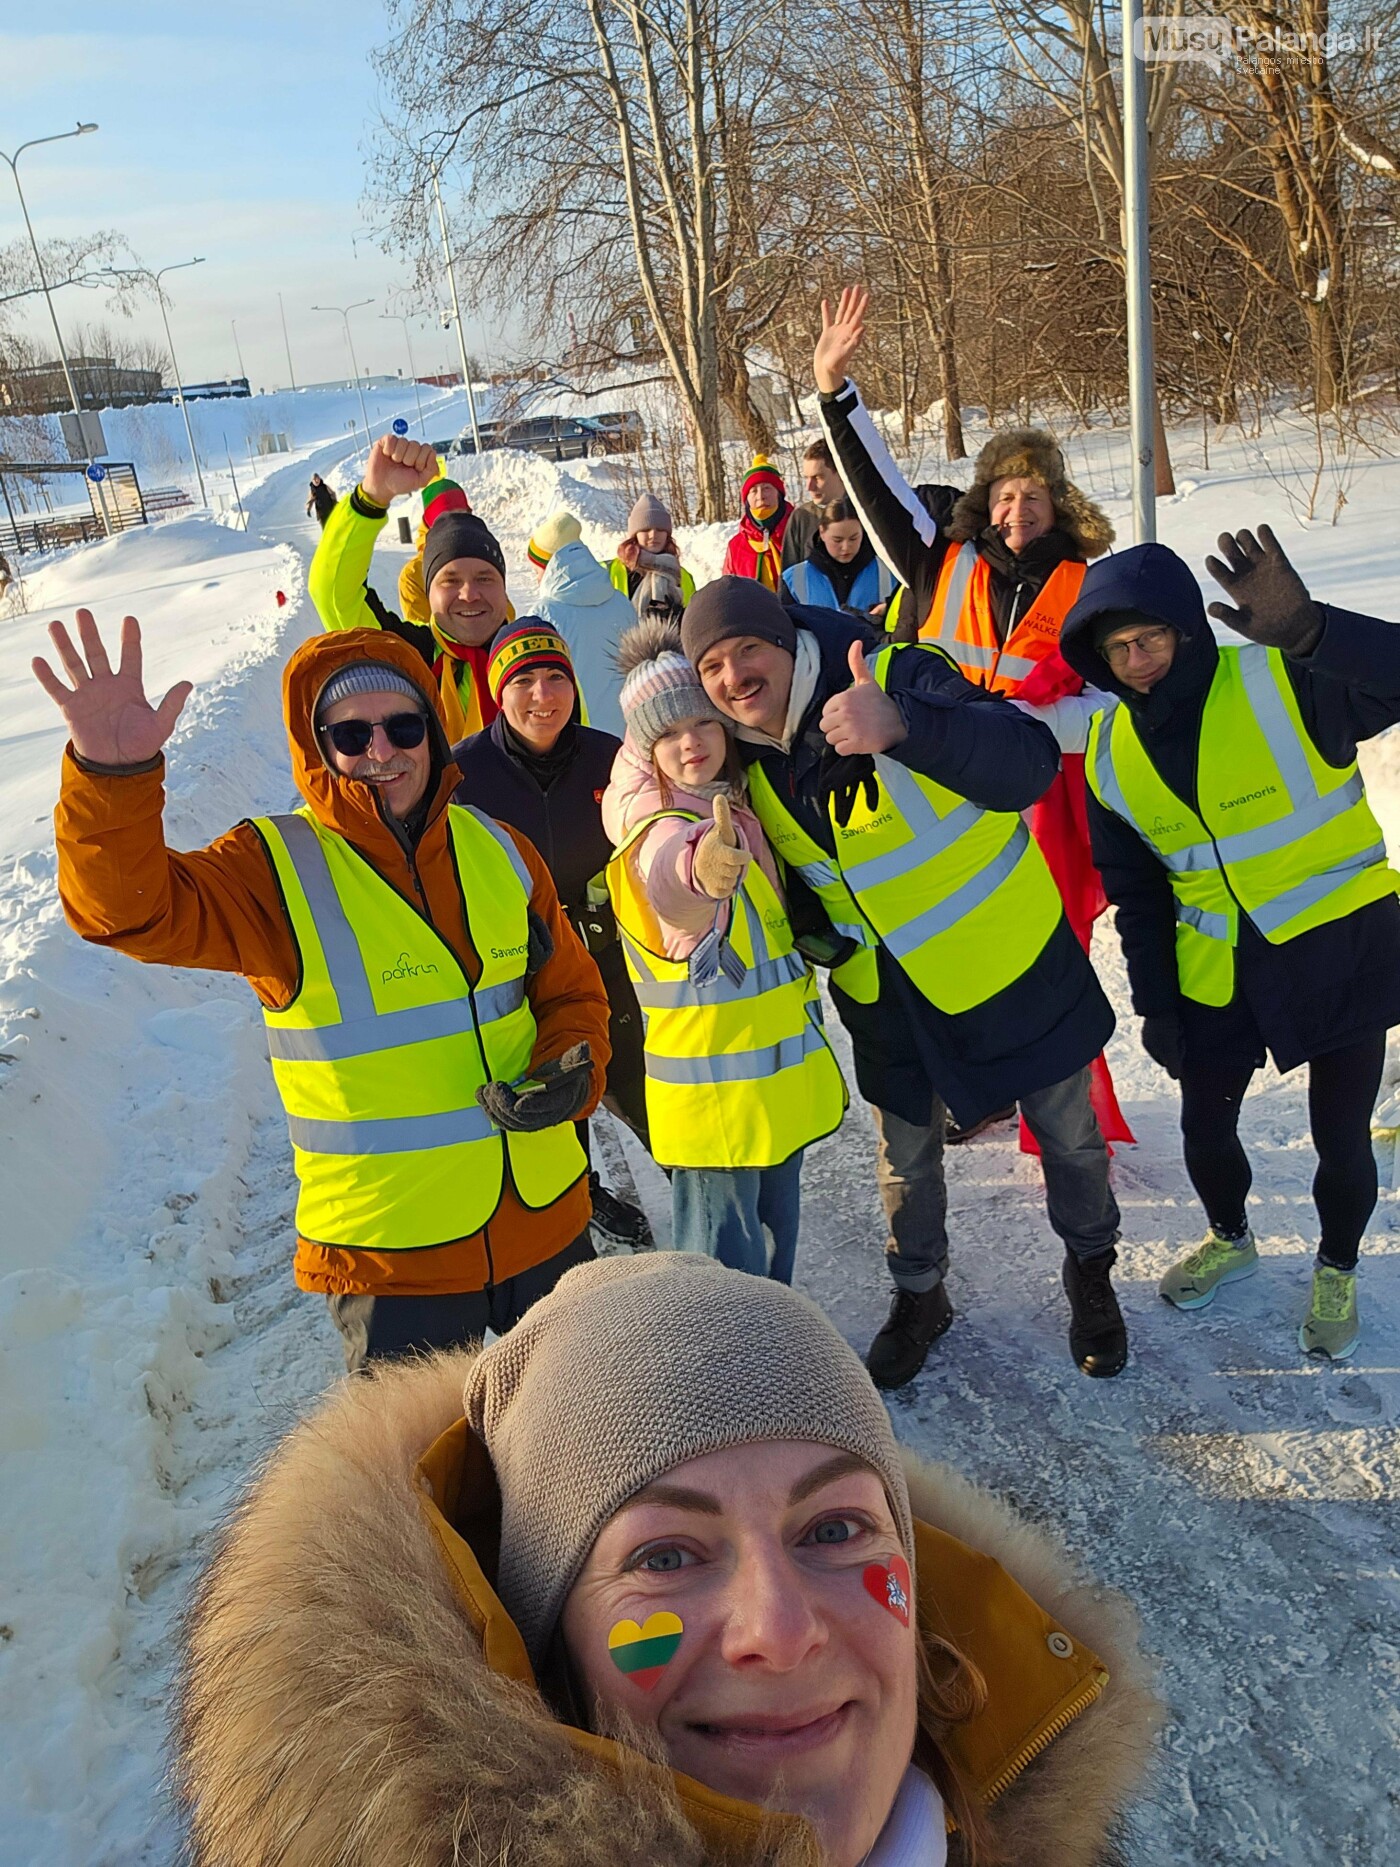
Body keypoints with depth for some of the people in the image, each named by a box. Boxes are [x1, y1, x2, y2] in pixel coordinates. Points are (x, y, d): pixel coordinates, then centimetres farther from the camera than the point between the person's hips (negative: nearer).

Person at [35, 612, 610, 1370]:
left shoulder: (498, 851, 0)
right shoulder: (274, 870, -13)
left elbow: (572, 993, 7)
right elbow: (127, 907, -30)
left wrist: (571, 1072, -13)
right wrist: (113, 773, -46)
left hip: (547, 1220, 5)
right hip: (390, 1252, -4)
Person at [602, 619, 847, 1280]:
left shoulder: (736, 808, 5)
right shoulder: (660, 826, -20)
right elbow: (666, 871, -48)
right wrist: (700, 870, -68)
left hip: (781, 1072, 8)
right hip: (714, 1091, -8)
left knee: (774, 1235, 24)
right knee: (727, 1263, 0)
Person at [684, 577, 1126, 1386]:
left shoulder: (897, 675, -26)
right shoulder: (744, 760, -7)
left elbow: (1029, 764, -40)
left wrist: (903, 726, -56)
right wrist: (806, 936, -10)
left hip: (1010, 962, -4)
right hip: (887, 991, 4)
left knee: (1068, 1133, 16)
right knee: (906, 1155, 19)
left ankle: (1091, 1272, 44)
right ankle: (919, 1295, 45)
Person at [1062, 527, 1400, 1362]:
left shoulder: (1284, 684, -18)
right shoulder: (1110, 751, -4)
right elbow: (1135, 893, 4)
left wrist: (1308, 631, -49)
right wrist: (1153, 1002, 4)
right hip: (1217, 972, 4)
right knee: (1205, 1127, 15)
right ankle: (1232, 1239, 47)